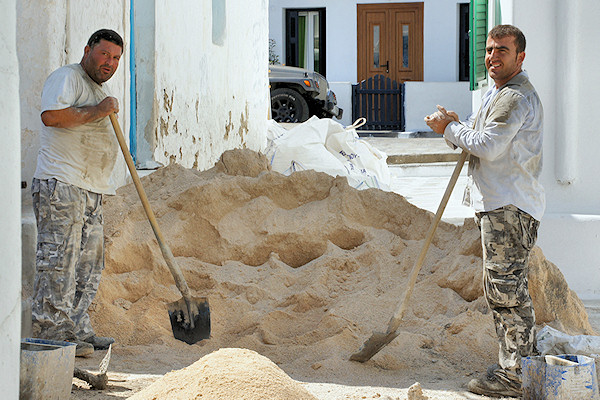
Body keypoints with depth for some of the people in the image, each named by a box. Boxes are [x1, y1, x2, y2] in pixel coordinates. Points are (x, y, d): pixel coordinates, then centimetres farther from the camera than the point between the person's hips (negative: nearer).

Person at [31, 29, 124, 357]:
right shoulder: (67, 78, -5)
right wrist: (97, 111, -16)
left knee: (89, 263, 9)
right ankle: (52, 333, -9)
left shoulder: (100, 91, 25)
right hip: (61, 185, -10)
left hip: (91, 191, 10)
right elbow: (51, 116, -23)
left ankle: (77, 330, 15)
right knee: (59, 260, -10)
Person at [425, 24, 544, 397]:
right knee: (509, 288, 16)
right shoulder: (499, 93, 20)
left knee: (505, 286, -9)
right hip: (499, 203, 11)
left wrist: (448, 129, -8)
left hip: (510, 206, -11)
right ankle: (521, 362, 25)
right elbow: (485, 139, 25)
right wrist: (457, 125, 7)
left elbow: (488, 146, -21)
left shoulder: (516, 97, -15)